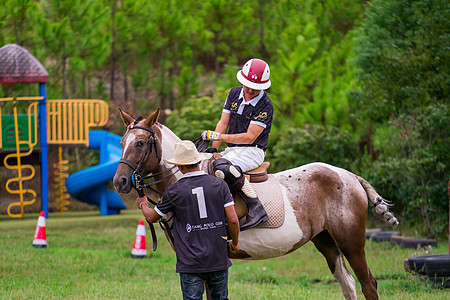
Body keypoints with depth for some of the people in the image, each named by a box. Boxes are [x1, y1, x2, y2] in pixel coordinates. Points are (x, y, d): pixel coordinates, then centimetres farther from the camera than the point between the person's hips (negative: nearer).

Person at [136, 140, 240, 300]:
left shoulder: (174, 191, -5)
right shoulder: (219, 184, -2)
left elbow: (152, 217, 11)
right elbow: (233, 220, -6)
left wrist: (143, 205, 34)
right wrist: (235, 242, 13)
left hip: (190, 263, -2)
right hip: (219, 260, 2)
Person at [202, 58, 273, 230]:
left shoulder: (265, 106, -13)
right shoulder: (234, 94, 9)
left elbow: (249, 137, -16)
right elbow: (223, 123, 9)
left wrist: (218, 136, -17)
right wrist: (214, 148, -5)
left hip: (253, 151, -8)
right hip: (232, 150, 8)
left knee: (224, 168, -37)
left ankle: (256, 208, -30)